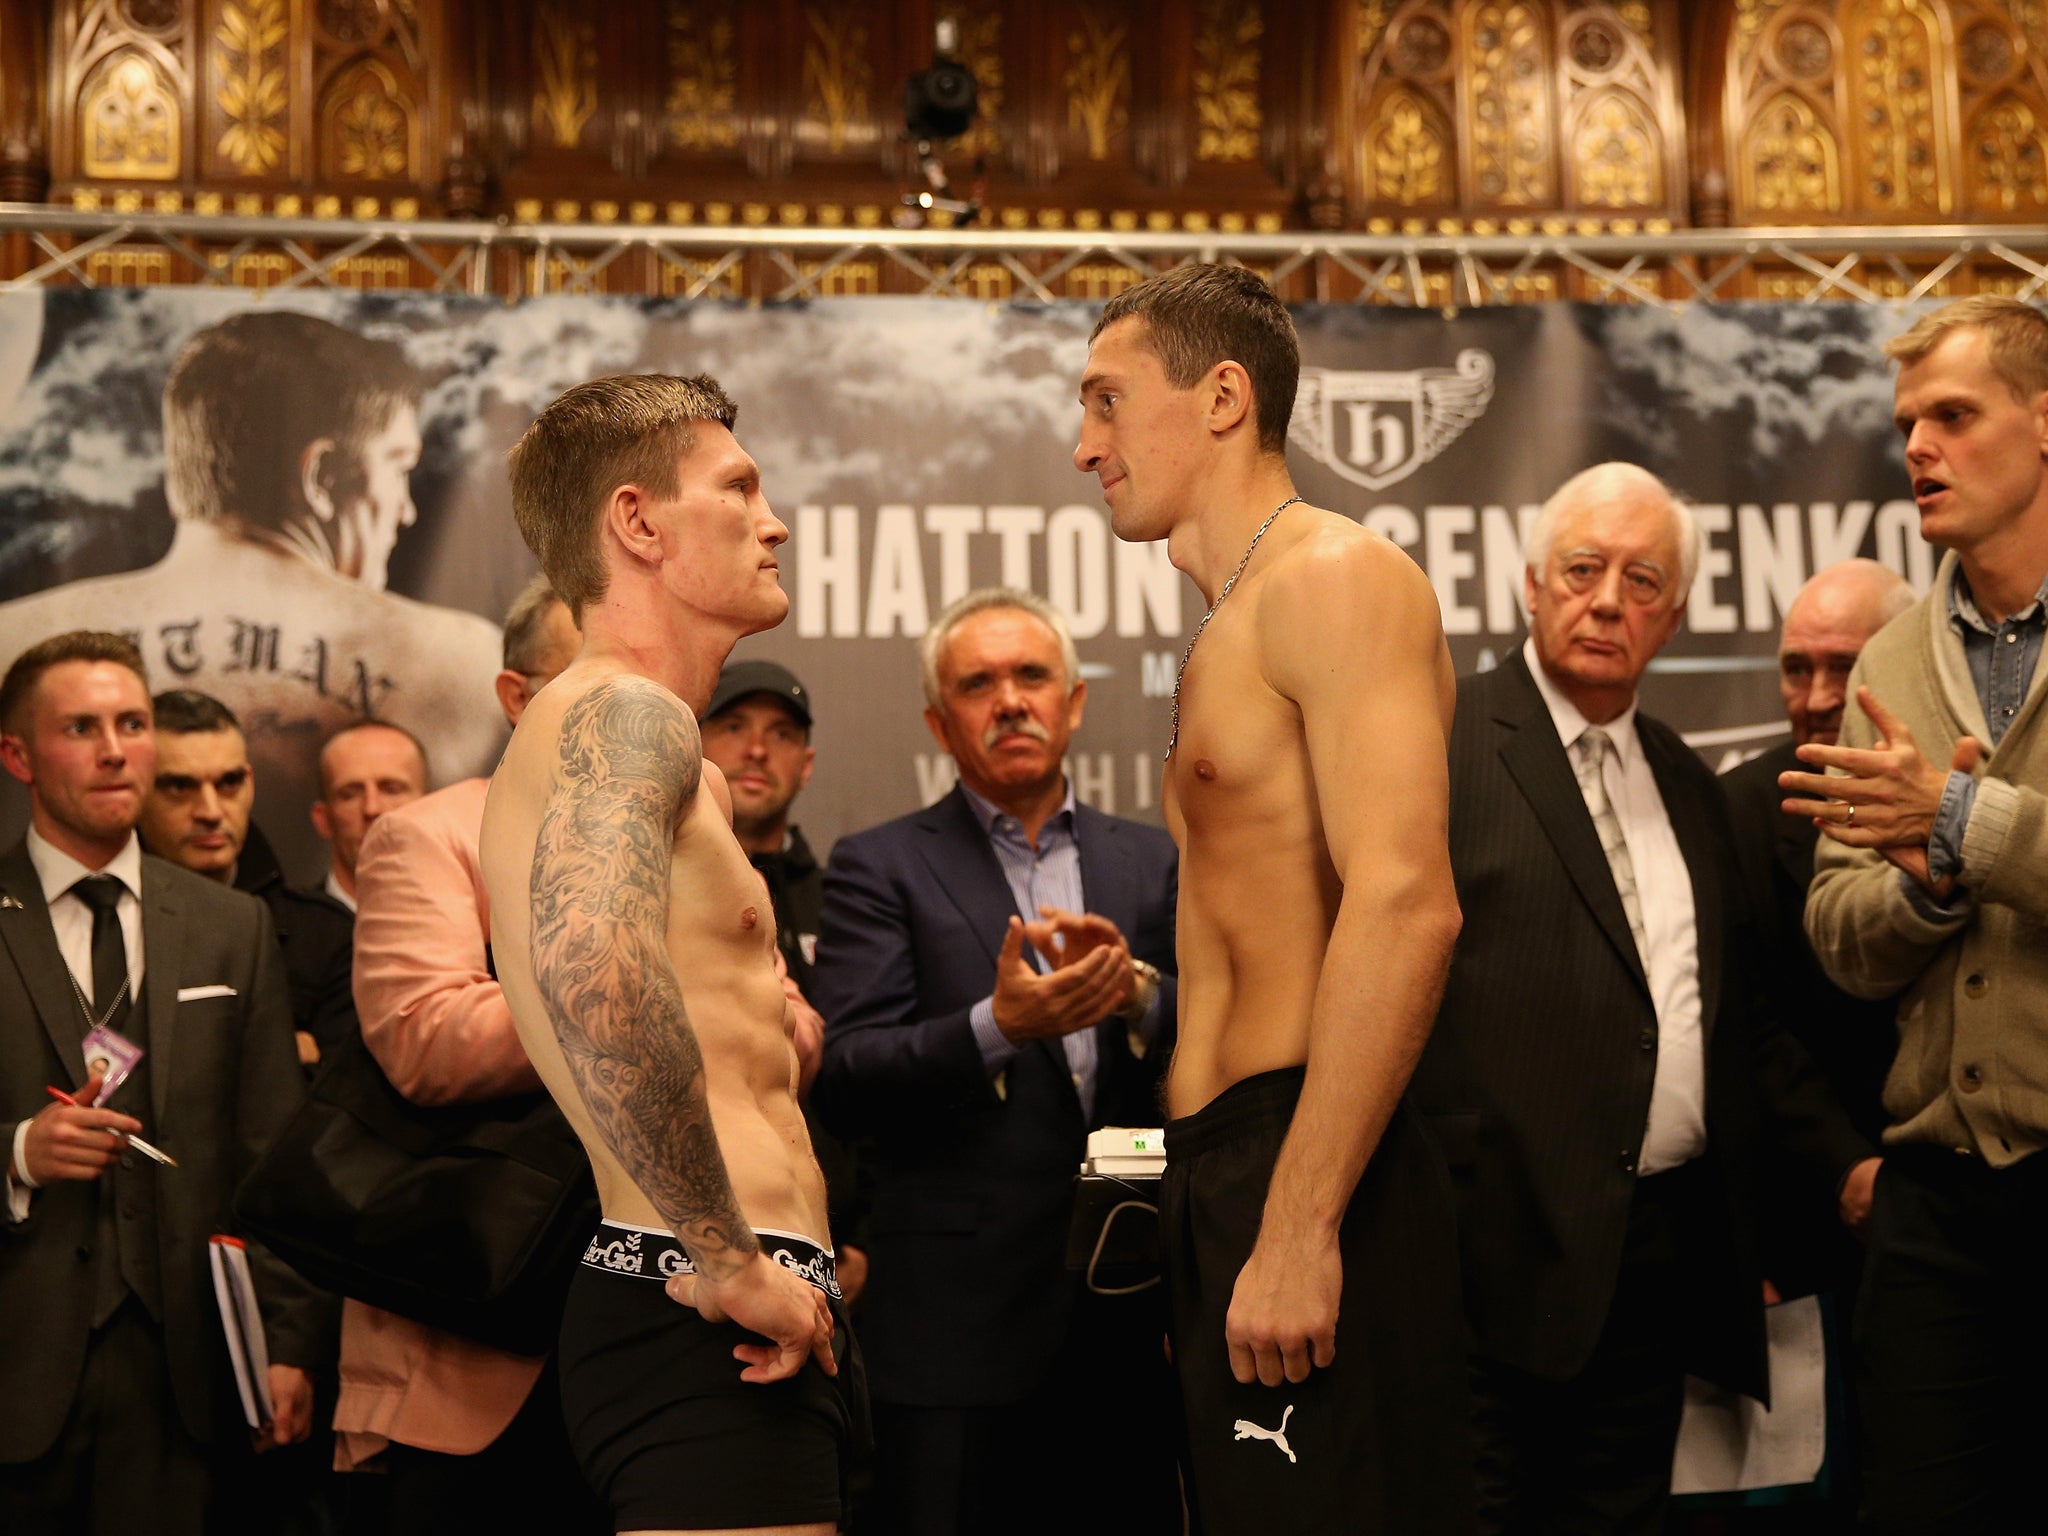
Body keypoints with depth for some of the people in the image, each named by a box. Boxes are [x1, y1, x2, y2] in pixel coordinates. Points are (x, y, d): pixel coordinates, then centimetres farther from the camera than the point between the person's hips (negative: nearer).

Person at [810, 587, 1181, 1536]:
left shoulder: (1149, 862, 14)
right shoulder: (879, 868, 3)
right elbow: (842, 1081, -8)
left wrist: (1138, 991, -14)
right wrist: (996, 1027, -24)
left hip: (1132, 1311, 3)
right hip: (958, 1316, -3)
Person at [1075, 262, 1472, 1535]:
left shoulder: (1334, 578, -9)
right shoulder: (1229, 631, 22)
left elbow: (1405, 904, -22)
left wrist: (1300, 1227, -25)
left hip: (1307, 1171, -10)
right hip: (1219, 1177, 10)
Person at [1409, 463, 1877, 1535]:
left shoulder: (1686, 782, 18)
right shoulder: (1440, 744, -4)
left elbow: (1737, 1008, 22)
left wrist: (1846, 1159, 12)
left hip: (1670, 1254, 7)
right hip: (1506, 1247, -6)